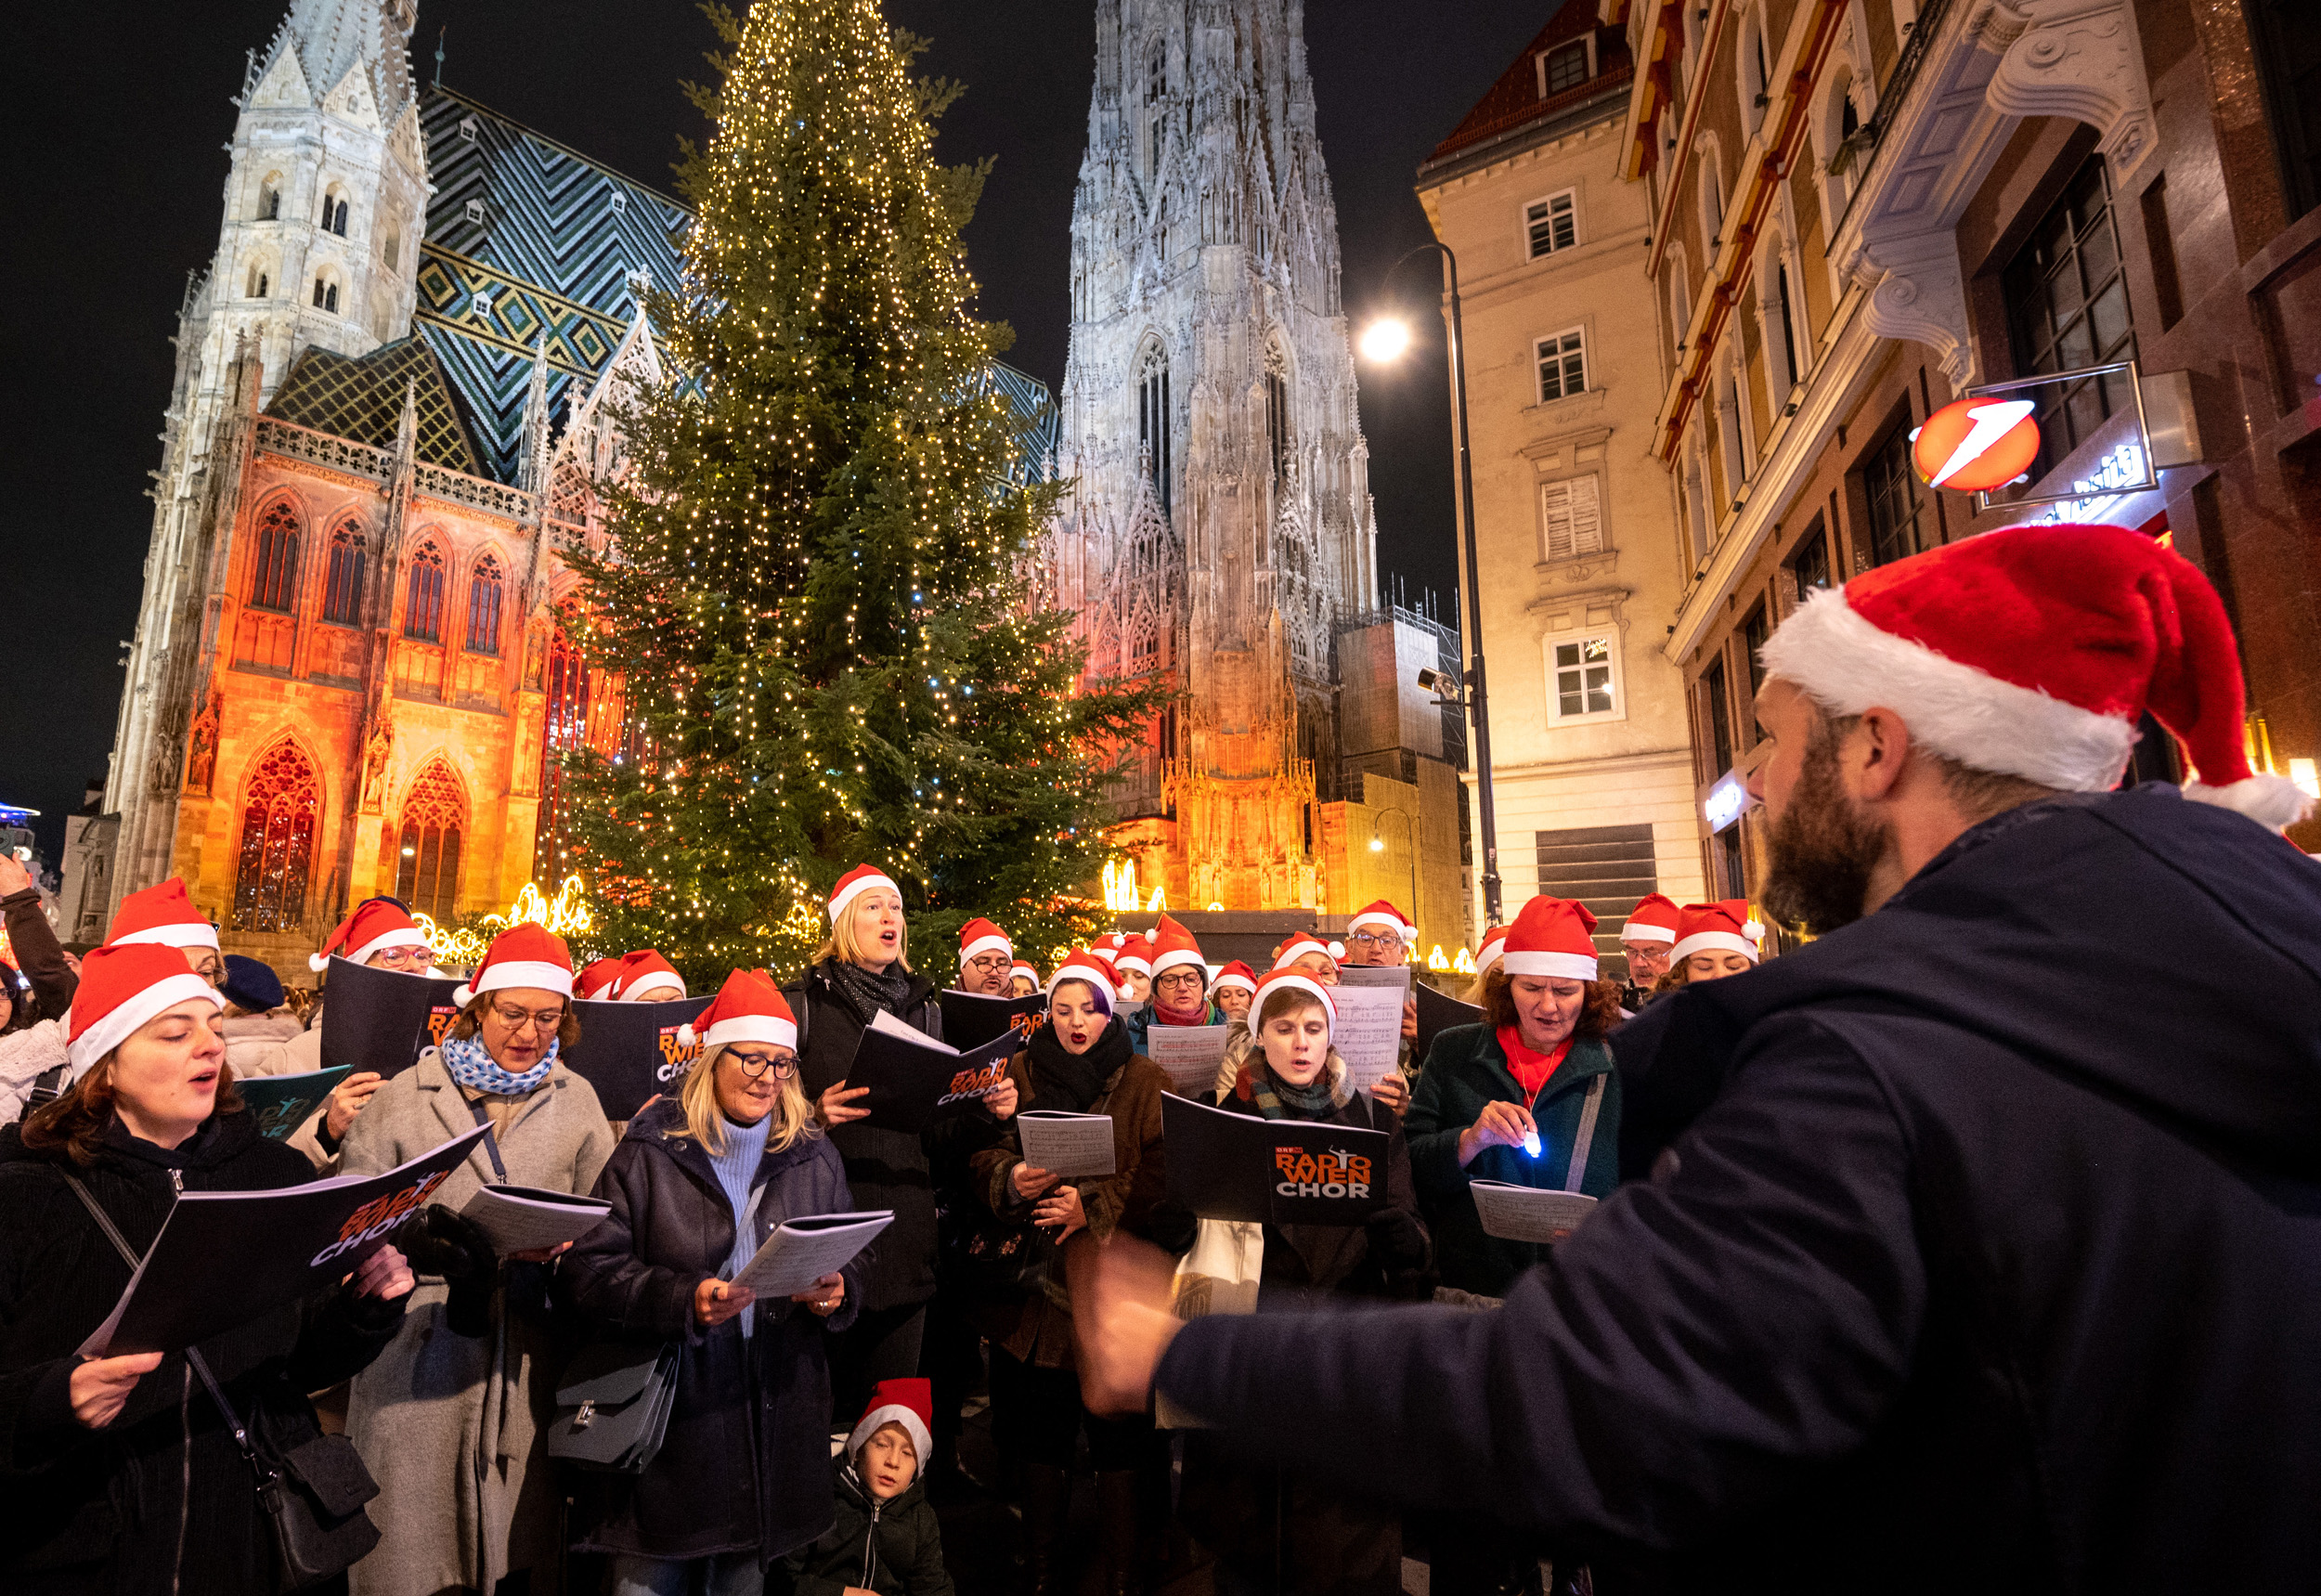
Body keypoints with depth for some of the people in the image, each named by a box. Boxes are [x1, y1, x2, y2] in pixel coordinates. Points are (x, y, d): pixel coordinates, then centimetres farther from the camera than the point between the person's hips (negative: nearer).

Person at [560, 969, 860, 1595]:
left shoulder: (814, 1156, 4)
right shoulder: (650, 1151, -6)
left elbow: (852, 1266, 10)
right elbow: (585, 1272, -10)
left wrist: (836, 1293, -13)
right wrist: (683, 1300, -24)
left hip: (776, 1420, 3)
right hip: (668, 1417, -3)